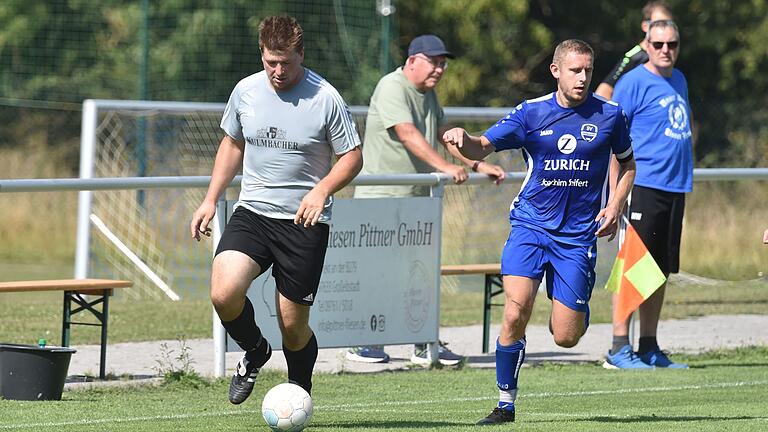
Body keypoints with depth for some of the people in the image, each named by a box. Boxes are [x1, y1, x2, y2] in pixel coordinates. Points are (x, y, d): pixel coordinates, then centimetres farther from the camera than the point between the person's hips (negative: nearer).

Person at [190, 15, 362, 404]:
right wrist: (211, 200, 13)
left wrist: (322, 190, -20)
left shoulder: (326, 99, -9)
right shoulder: (246, 91, 3)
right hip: (252, 212, 3)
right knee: (224, 293, -21)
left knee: (293, 325, -1)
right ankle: (255, 351, 10)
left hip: (304, 222, -3)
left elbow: (352, 157, -3)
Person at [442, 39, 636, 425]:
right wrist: (463, 139, -28)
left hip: (577, 234, 0)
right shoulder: (531, 113, -1)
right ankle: (505, 404, -4)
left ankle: (577, 310, 36)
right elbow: (481, 148, -4)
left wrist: (615, 206, -1)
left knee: (566, 338, -3)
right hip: (530, 225, 0)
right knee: (515, 313, -19)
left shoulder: (609, 116, 0)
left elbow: (627, 162, 16)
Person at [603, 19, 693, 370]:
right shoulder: (634, 82, -7)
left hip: (675, 186, 8)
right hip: (643, 184, -8)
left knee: (662, 271, 10)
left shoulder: (678, 81, 16)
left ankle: (649, 349, 15)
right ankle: (619, 348, -9)